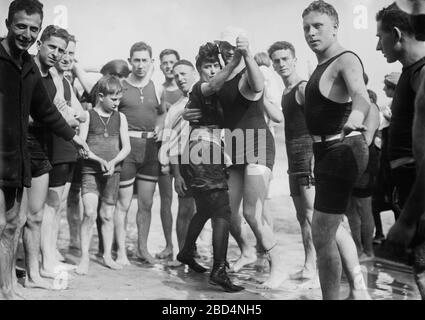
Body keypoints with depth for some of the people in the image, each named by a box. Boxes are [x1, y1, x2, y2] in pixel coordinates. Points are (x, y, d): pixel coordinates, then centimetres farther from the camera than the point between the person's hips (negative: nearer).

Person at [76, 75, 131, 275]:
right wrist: (99, 160, -17)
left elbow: (126, 147, 5)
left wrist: (112, 162, -12)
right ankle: (85, 257, -2)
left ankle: (107, 255, 20)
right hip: (90, 170, -3)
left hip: (113, 171, 3)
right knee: (90, 213, -13)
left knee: (107, 215, 8)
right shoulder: (88, 116, 0)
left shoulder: (120, 118, 8)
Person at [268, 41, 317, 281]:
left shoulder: (303, 88, -8)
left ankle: (312, 265, -12)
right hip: (294, 157, 10)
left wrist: (315, 157, -27)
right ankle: (309, 265, 16)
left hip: (308, 153, -10)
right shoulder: (286, 92, 19)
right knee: (302, 215, 10)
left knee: (311, 212, -13)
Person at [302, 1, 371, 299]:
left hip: (341, 150, -11)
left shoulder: (346, 60, -17)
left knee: (322, 236, -6)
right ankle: (359, 288, 36)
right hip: (328, 150, 11)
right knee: (333, 225, 23)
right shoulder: (323, 66, 13)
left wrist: (354, 120, -58)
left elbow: (362, 97, -39)